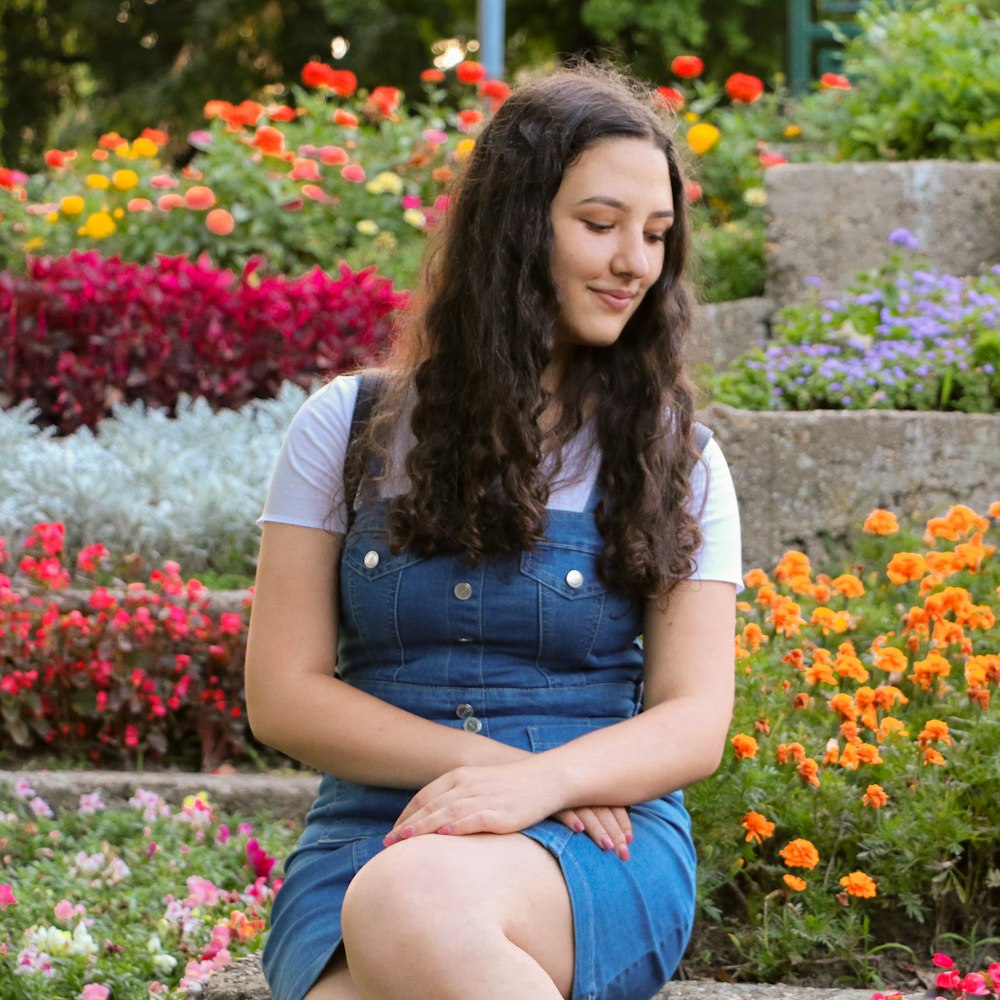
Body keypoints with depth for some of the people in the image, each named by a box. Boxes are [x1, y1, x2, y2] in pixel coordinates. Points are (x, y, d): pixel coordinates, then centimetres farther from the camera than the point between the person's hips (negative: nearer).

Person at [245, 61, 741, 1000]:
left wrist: (542, 782, -19)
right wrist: (485, 762, -10)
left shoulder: (674, 461, 10)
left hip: (598, 846, 0)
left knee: (414, 904, -36)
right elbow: (281, 693, 5)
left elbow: (695, 720, 2)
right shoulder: (349, 429, 10)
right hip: (370, 831, 0)